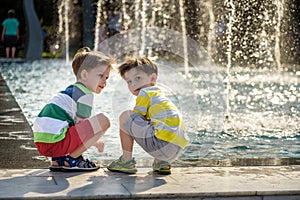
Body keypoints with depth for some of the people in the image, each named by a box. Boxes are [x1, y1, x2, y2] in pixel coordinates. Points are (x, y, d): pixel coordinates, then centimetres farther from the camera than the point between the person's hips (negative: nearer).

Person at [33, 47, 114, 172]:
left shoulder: (70, 91, 26)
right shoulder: (85, 95, -3)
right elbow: (83, 127, -4)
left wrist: (92, 139, 32)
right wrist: (96, 142, 13)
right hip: (55, 141, -10)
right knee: (103, 120, -10)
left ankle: (58, 160, 15)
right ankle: (72, 159, -3)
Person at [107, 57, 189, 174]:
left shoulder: (145, 92, 6)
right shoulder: (160, 96, 32)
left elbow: (135, 117, 5)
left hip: (163, 143, -10)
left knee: (125, 116, 2)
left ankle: (127, 161, 6)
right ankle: (162, 162, 19)